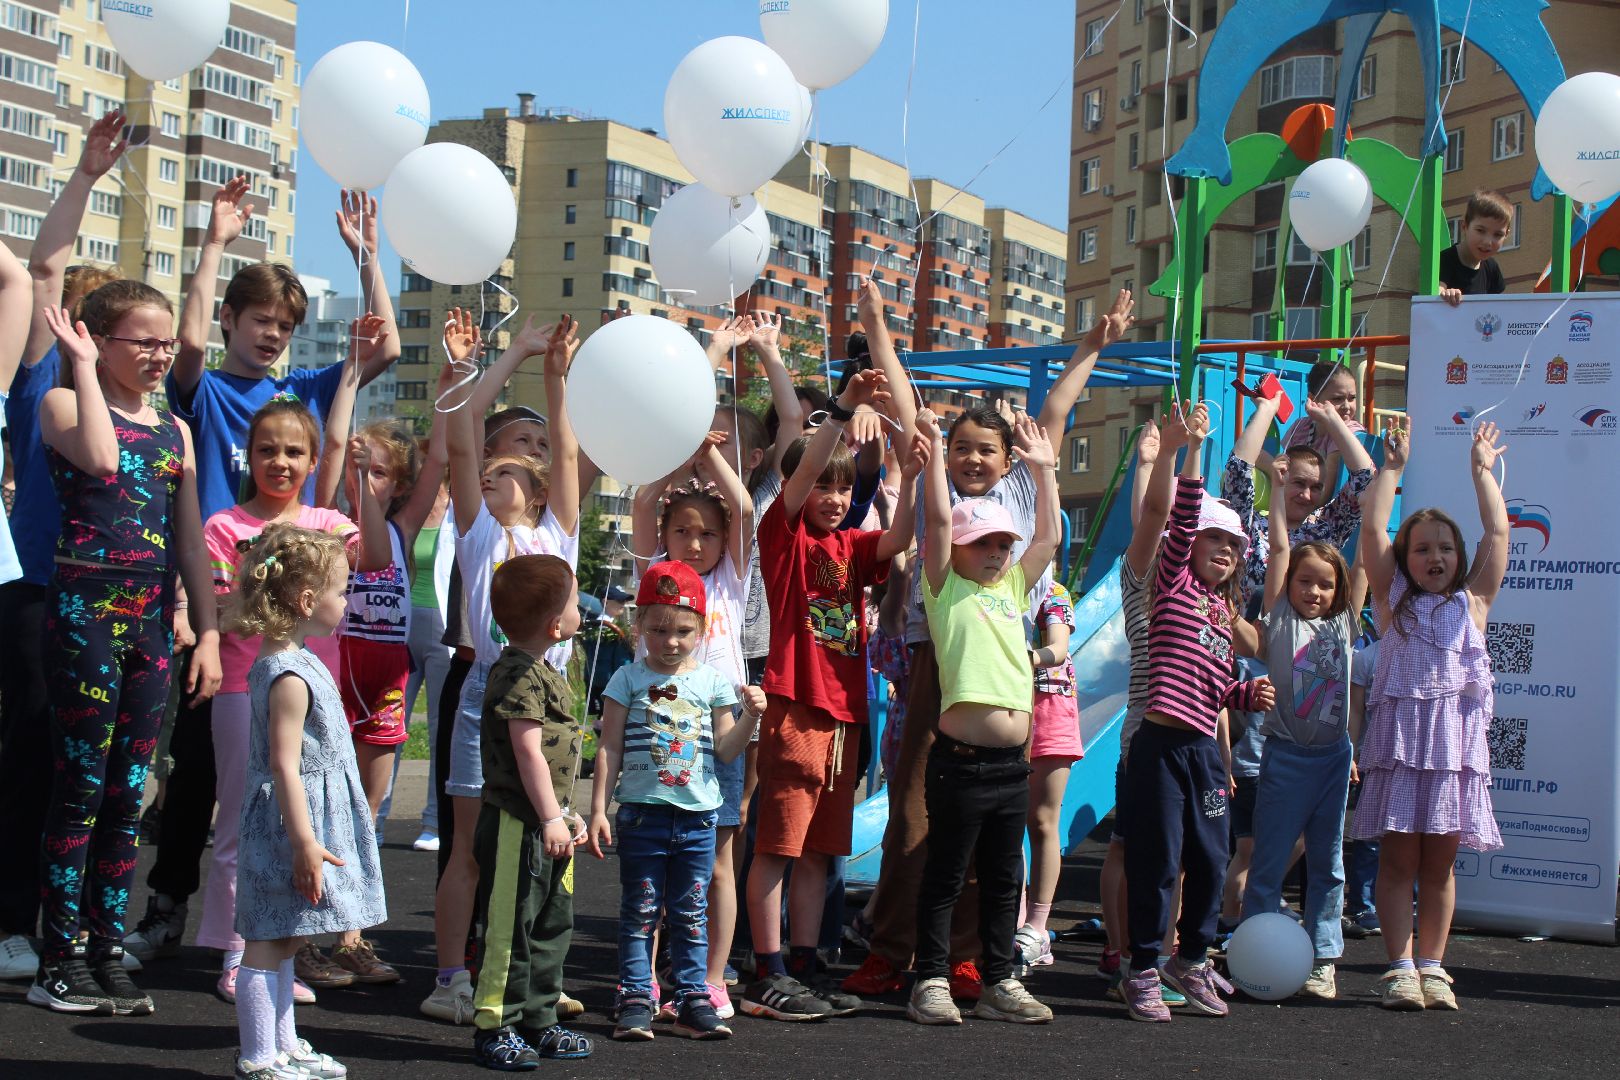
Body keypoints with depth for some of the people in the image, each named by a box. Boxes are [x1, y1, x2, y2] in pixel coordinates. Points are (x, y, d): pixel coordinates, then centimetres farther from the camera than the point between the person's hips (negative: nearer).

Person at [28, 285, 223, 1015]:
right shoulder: (63, 402, 0)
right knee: (81, 788, -4)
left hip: (154, 620, 5)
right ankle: (59, 961, 2)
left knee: (128, 795, 6)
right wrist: (84, 366, -13)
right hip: (86, 610, -5)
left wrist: (208, 632, 9)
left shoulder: (176, 432, 15)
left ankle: (107, 953, 12)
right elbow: (101, 457, -23)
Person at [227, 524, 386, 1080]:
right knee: (268, 941, -3)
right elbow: (284, 766, -24)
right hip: (291, 821, -10)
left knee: (281, 939, 17)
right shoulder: (289, 676, -20)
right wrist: (305, 841, -25)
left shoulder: (288, 660, 12)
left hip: (310, 816, 10)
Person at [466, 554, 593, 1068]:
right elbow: (528, 752, -21)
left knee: (552, 926, 15)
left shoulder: (544, 673, 15)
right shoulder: (521, 676, -17)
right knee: (510, 929, -4)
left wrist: (565, 813, 23)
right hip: (517, 823, -10)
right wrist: (551, 817, -21)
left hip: (546, 821, 10)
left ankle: (538, 1022, 24)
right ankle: (494, 1029, 4)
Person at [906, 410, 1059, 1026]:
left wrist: (1044, 469, 19)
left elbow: (1049, 537, 19)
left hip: (1012, 762, 6)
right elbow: (939, 520, -10)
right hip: (961, 760, -6)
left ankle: (999, 984, 20)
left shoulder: (1012, 589, 16)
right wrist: (933, 453, -11)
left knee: (1003, 879, 12)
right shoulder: (946, 590, 0)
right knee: (946, 877, 2)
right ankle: (931, 983, 8)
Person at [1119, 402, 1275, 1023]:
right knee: (1155, 860, -3)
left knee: (1210, 861, 11)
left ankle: (1192, 961, 27)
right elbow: (1182, 516, -15)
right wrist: (1193, 451, -25)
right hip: (1161, 744, -7)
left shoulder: (1224, 609, 18)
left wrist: (1249, 694, 2)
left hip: (1206, 749, 7)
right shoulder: (1173, 585, 0)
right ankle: (1143, 972, 7)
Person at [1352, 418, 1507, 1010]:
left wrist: (1482, 470, 13)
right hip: (1399, 733, -1)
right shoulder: (1394, 599, 12)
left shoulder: (1472, 601, 15)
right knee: (1399, 856, -4)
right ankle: (1399, 967, -2)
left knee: (1440, 860, 4)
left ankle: (1432, 965, 10)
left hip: (1455, 737, 1)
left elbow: (1497, 532, 9)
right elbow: (1373, 529, 4)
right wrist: (1391, 467, 8)